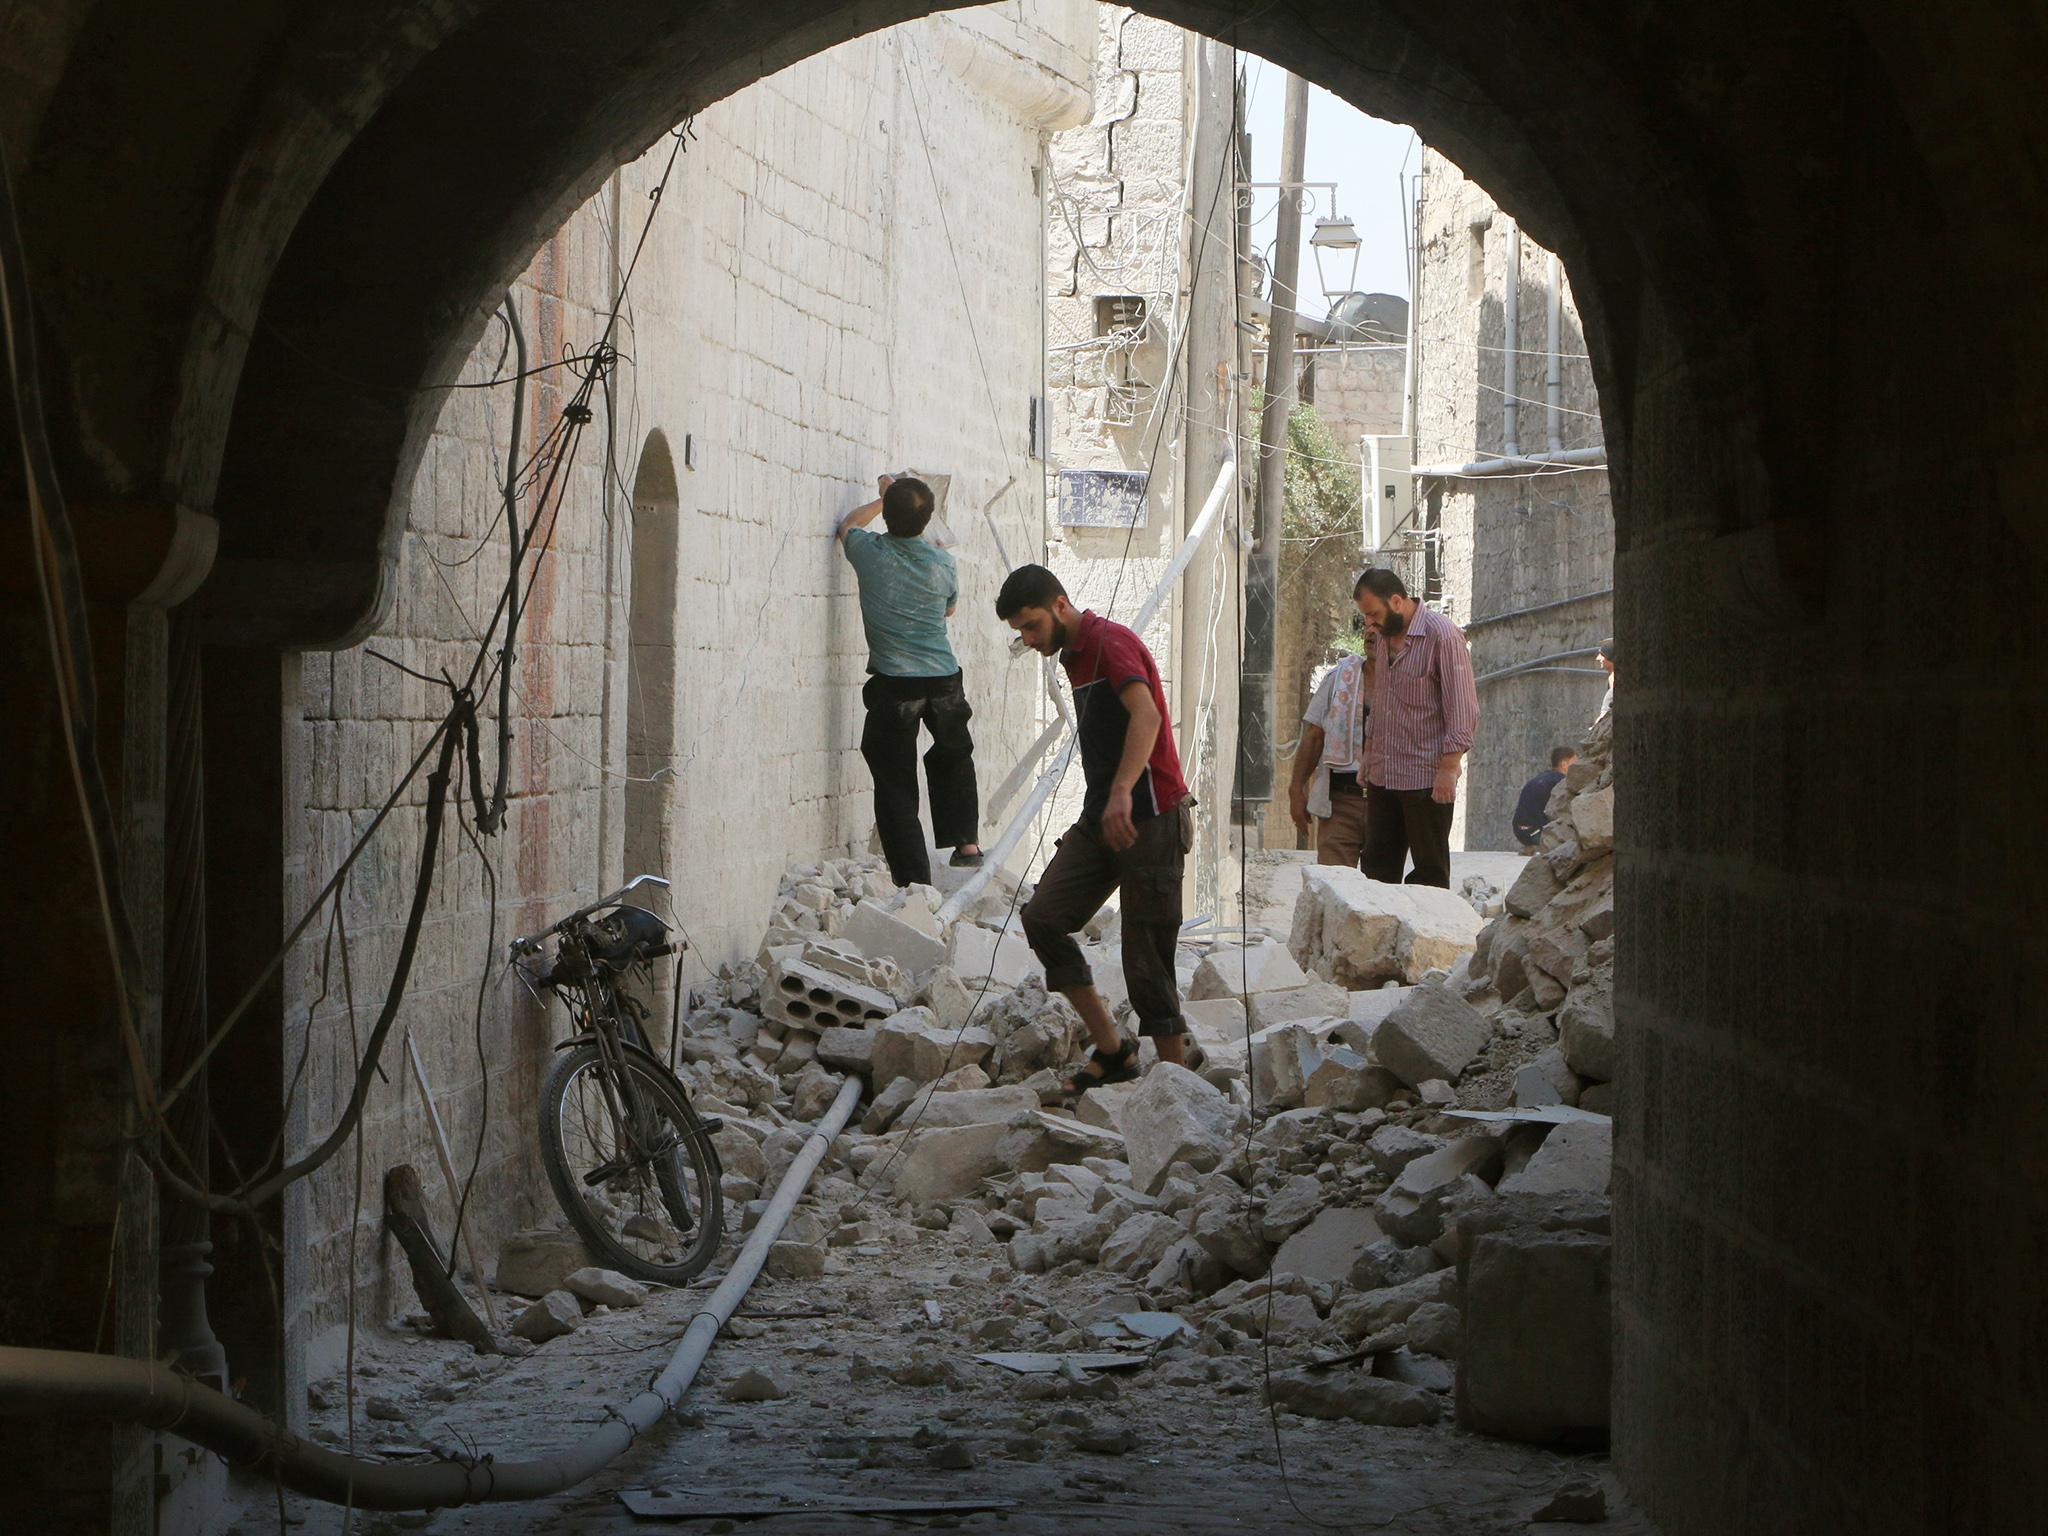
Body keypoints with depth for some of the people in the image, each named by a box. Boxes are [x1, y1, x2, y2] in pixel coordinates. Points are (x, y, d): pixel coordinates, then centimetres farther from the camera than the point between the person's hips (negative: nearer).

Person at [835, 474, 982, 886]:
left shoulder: (870, 552, -7)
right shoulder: (942, 564, -3)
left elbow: (848, 525, 18)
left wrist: (884, 497, 33)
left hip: (894, 685, -2)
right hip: (944, 681, 2)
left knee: (896, 784, 2)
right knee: (953, 758, 29)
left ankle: (914, 880, -2)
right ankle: (965, 840, 23)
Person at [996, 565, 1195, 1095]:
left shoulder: (1112, 642, -12)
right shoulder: (1075, 657, 18)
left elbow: (1146, 716, -30)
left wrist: (1122, 792, -43)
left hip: (1150, 817, -9)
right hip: (1100, 817, 9)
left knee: (1147, 961, -7)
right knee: (1043, 915, -6)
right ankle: (1110, 1048, 0)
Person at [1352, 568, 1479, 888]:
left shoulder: (1443, 637, -13)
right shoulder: (1383, 636, 11)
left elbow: (1463, 711, -16)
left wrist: (1449, 769, -20)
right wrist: (1369, 752, 20)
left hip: (1426, 778, -8)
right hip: (1382, 775, 8)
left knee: (1430, 871, -1)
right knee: (1377, 866, 8)